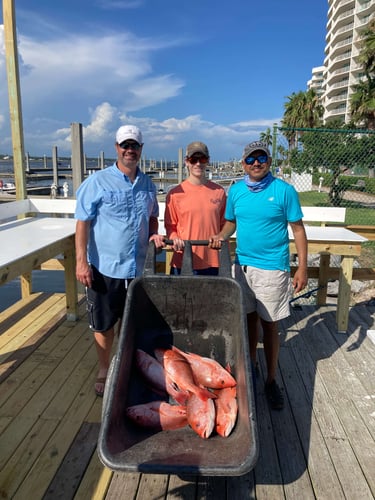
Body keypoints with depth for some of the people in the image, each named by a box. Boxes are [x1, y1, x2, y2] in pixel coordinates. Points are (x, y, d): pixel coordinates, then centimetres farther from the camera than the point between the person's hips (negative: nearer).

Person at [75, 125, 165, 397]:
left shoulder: (148, 184, 7)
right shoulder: (98, 182, -7)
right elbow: (83, 223, -9)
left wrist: (154, 234, -3)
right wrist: (82, 261, -15)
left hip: (137, 267, 4)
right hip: (104, 267, -4)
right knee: (104, 324, 11)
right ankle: (104, 371, 31)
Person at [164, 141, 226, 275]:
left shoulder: (219, 192, 5)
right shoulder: (175, 194, -1)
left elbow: (223, 226, 11)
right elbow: (170, 226, 5)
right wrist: (175, 239, -16)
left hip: (212, 263, 2)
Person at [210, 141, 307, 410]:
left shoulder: (284, 191, -8)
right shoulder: (235, 190, 4)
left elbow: (298, 229, -5)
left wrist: (303, 268, -9)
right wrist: (222, 236, -9)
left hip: (272, 268, -4)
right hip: (243, 264, 4)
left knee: (269, 324, 4)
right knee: (249, 318, 16)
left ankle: (271, 380, 21)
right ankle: (250, 365, 36)